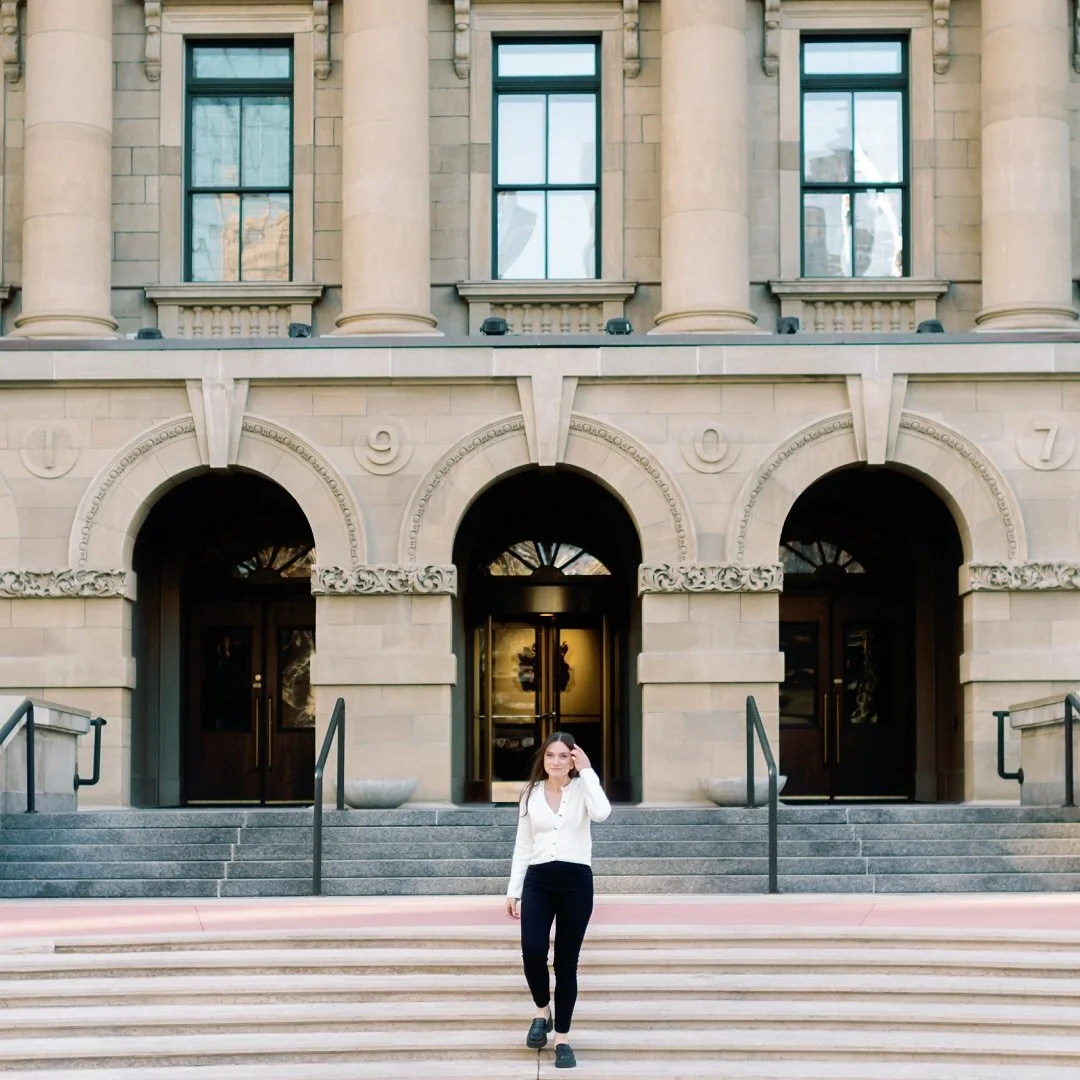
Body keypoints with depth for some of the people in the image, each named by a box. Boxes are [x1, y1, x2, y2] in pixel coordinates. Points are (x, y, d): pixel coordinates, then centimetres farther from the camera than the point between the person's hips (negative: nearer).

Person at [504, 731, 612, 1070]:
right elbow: (523, 846, 13)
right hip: (538, 880, 2)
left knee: (567, 962, 3)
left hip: (576, 880, -1)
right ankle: (543, 1011, 14)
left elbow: (601, 813, -21)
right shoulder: (531, 794, 10)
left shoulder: (582, 788, 2)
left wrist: (586, 770, -14)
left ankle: (562, 1038, 13)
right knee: (532, 951, -16)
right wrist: (513, 890, 9)